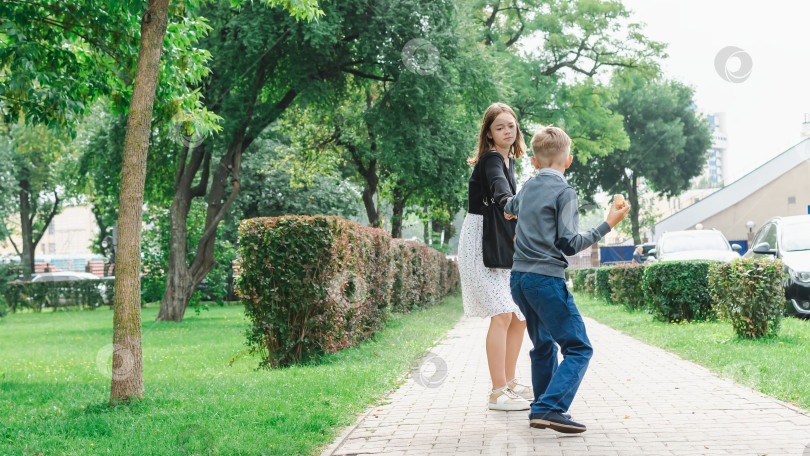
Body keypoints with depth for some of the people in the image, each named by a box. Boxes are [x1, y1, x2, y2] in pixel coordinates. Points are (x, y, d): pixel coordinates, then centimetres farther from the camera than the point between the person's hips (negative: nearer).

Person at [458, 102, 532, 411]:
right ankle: (497, 393, -14)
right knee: (502, 314, -17)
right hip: (479, 243, -9)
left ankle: (509, 383, 19)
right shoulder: (491, 160, -13)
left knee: (521, 314, 7)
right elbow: (498, 185, -35)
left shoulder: (509, 160, 15)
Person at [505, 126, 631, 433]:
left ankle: (541, 408, 24)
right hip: (546, 279, -8)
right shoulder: (564, 191, -7)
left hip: (519, 278, 8)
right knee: (578, 348, -7)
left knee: (544, 346, 20)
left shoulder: (528, 188, 15)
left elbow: (509, 207, 38)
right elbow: (570, 244, -13)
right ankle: (549, 409, -21)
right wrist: (608, 224, -7)